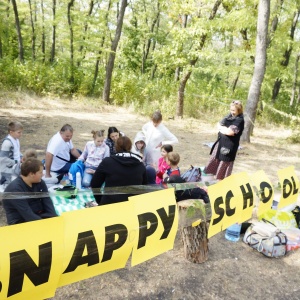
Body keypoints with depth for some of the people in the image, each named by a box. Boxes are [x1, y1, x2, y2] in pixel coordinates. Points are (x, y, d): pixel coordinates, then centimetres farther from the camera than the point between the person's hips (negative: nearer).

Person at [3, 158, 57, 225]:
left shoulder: (40, 182, 3)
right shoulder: (15, 189, -20)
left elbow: (47, 202, -1)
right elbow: (28, 215, -24)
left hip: (40, 216, 6)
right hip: (21, 222, -6)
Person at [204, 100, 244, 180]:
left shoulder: (239, 120, -16)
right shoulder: (229, 116, 8)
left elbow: (230, 132, -27)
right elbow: (219, 125, 7)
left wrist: (221, 128, -9)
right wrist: (225, 129, -13)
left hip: (229, 145, -8)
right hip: (221, 142, 8)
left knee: (224, 164, 3)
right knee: (214, 159, 19)